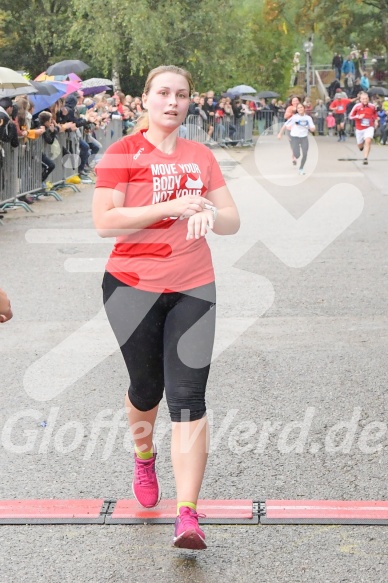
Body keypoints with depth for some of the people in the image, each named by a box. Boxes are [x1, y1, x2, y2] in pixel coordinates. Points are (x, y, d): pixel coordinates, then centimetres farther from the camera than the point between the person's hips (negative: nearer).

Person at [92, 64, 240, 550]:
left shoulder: (201, 156, 9)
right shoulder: (123, 152, -4)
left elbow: (232, 222, 10)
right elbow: (104, 222, -15)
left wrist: (208, 214, -13)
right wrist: (170, 206, -20)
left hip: (192, 288, 2)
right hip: (133, 286, -2)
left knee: (188, 397, -7)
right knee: (146, 388, 13)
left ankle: (187, 515, -7)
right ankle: (144, 460, 46)